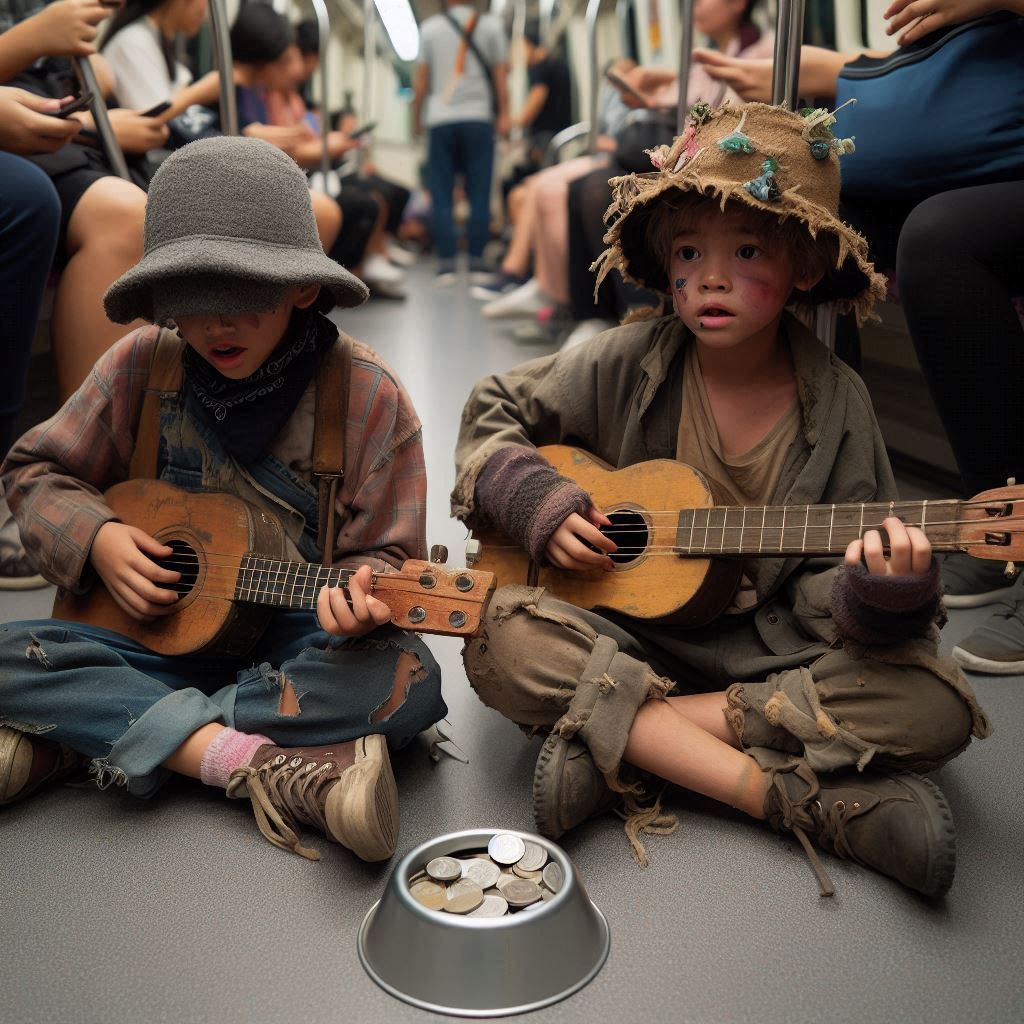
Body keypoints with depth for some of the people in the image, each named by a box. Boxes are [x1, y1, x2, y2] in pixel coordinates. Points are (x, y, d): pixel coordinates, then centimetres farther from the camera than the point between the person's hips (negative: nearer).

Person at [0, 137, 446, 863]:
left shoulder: (367, 396, -9)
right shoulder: (144, 366, -3)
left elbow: (381, 550, -5)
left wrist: (362, 592, -28)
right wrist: (95, 538, -11)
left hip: (298, 639, -1)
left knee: (408, 679, -33)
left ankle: (86, 731, -24)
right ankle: (264, 767, -31)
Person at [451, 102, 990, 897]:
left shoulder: (837, 404, -4)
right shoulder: (627, 366, -5)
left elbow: (821, 586, -3)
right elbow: (494, 412, 7)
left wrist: (879, 594, -26)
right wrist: (537, 502, -11)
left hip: (769, 649, 1)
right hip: (630, 633, 0)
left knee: (938, 706, -24)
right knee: (502, 639, -30)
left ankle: (617, 740, -22)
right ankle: (802, 798, -28)